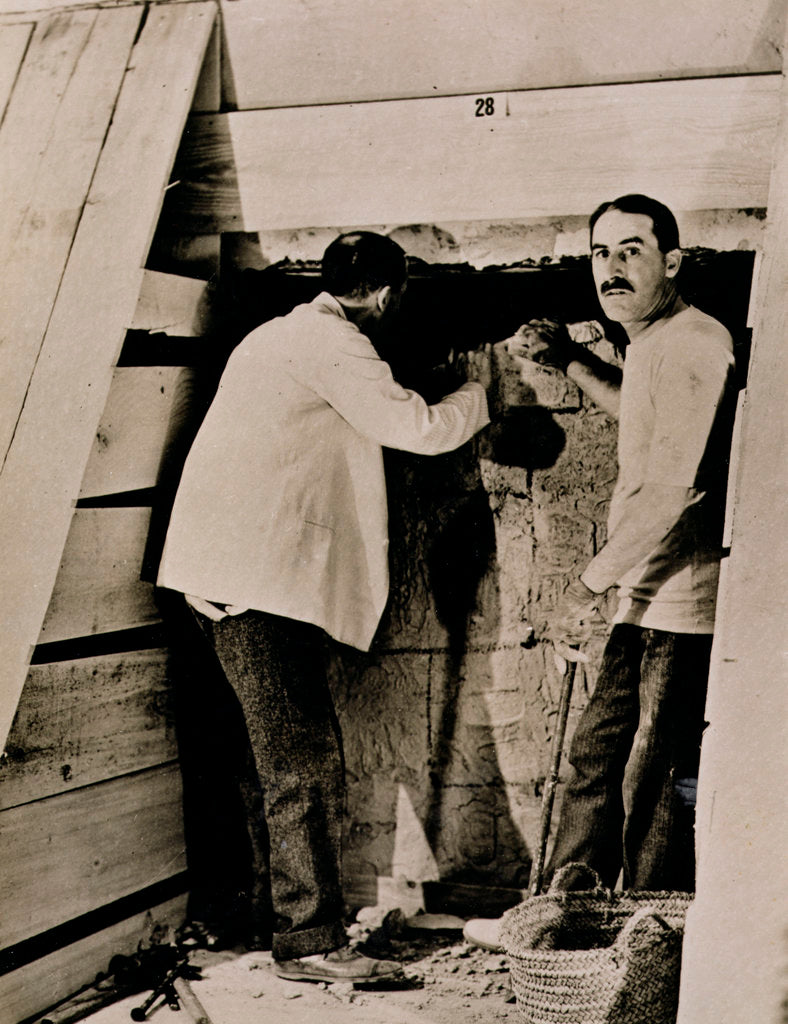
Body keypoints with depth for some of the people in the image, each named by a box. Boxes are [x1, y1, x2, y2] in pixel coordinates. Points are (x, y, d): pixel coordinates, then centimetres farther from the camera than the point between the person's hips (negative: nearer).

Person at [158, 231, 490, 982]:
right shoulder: (334, 343, -9)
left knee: (273, 752, 17)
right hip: (261, 580, -10)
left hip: (222, 577, 10)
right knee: (305, 758, -8)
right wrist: (488, 393, 6)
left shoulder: (281, 335, 22)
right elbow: (417, 428, -12)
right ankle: (311, 942, -5)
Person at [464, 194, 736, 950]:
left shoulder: (691, 341, -16)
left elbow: (673, 488, -24)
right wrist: (570, 359, 25)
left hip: (684, 606, -10)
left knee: (657, 786, -4)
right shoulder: (649, 344, 15)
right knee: (596, 756, 15)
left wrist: (587, 585, -19)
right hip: (648, 603, 10)